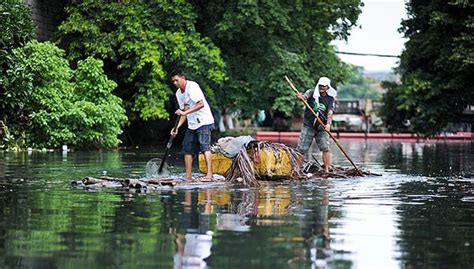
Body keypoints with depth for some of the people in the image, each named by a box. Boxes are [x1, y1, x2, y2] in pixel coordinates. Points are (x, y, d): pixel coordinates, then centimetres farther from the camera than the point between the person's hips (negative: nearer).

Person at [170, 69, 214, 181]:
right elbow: (184, 111, 13)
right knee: (187, 149, 6)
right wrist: (177, 127, 2)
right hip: (192, 125, 9)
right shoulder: (178, 93, 10)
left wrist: (185, 112, -30)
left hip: (204, 122, -9)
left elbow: (201, 104, -25)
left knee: (204, 146, -20)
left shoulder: (192, 86, -15)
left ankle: (209, 174, -28)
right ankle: (188, 177, 12)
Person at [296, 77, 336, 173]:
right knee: (301, 149, -4)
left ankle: (326, 170, -2)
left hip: (322, 127, 1)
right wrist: (301, 97, -46)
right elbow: (305, 96, -21)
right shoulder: (312, 92, -1)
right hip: (308, 125, -1)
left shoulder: (330, 99, 1)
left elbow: (330, 113, -11)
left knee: (325, 148, -9)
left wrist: (328, 124, -30)